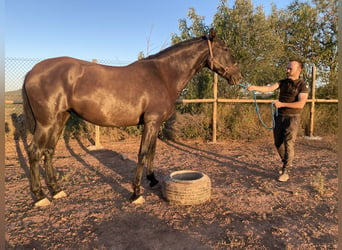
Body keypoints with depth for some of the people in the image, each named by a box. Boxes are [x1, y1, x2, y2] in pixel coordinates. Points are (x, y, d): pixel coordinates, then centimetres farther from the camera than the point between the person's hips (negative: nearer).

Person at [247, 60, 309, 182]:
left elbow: (301, 104, -18)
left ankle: (285, 172, -1)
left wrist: (282, 104, -23)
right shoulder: (282, 82, 6)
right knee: (278, 143, 11)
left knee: (288, 144, -9)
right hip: (279, 116, 5)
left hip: (292, 118, -5)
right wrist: (255, 87, -27)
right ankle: (287, 162, 33)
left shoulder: (303, 85, -7)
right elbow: (269, 88, -10)